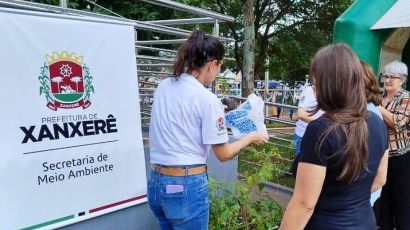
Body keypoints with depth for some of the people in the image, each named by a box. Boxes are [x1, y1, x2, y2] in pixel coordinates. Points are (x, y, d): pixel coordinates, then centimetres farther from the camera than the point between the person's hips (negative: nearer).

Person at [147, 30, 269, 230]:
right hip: (186, 185, -7)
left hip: (156, 182, 7)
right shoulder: (207, 99, -17)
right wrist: (251, 138, 6)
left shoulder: (163, 87, 2)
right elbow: (224, 154, -10)